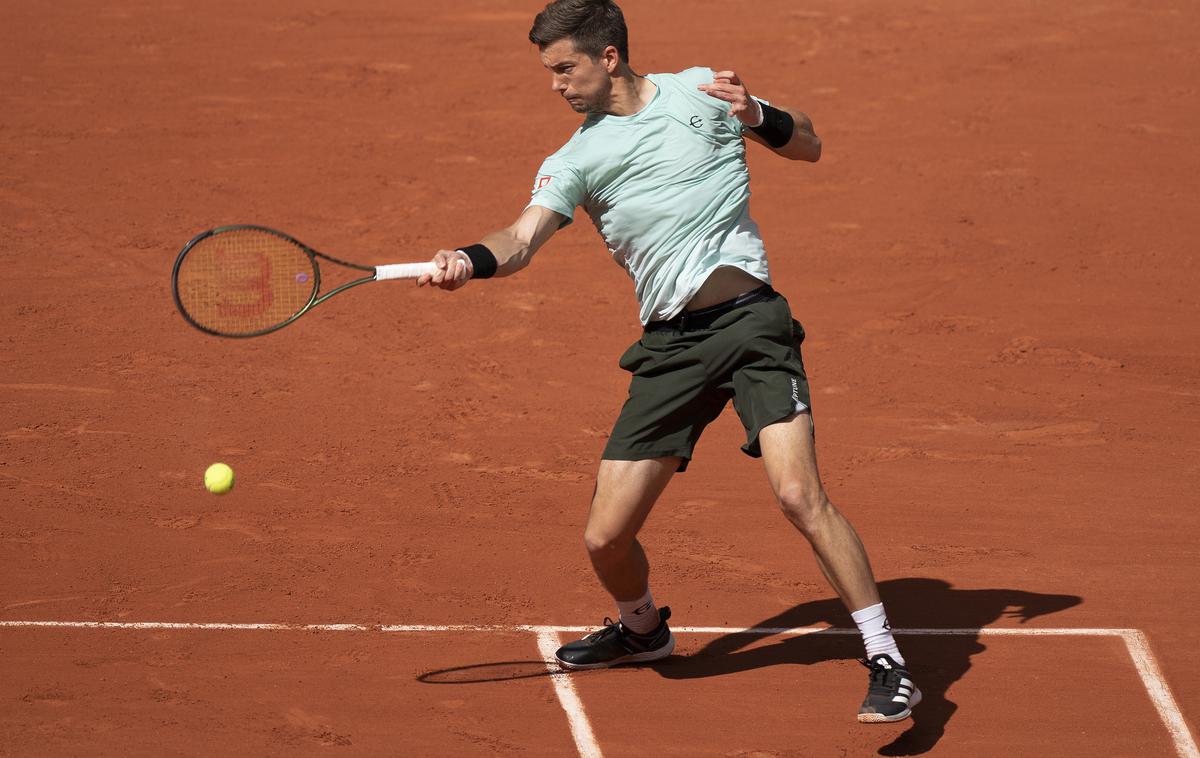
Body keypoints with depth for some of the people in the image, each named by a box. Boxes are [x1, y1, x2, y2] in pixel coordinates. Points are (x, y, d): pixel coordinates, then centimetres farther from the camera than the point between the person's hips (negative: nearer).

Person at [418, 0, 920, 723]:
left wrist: (755, 114, -5)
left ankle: (889, 664, -12)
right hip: (670, 345, 3)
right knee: (606, 537, 1)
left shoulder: (702, 90, 7)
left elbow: (808, 145, 16)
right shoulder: (575, 160, 9)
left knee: (800, 493, -22)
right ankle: (643, 629, 36)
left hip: (751, 317, -3)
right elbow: (523, 240, -7)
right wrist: (470, 261, -29)